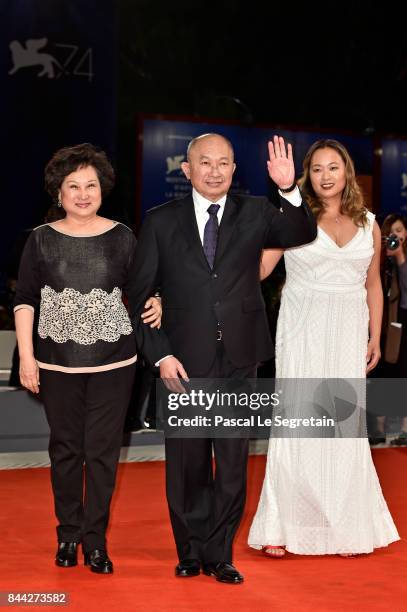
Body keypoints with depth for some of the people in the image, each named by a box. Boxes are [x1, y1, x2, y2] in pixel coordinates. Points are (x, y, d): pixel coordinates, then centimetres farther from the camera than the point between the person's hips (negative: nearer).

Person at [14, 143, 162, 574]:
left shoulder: (121, 237, 2)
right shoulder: (41, 240, 2)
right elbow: (25, 299, 3)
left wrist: (155, 303, -15)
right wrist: (26, 356, -4)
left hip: (113, 361, 0)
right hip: (57, 363, 1)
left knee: (103, 450, 2)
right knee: (65, 448, 9)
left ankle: (96, 539, 12)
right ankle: (68, 534, 22)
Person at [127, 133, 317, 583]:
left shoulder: (254, 214, 3)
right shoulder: (161, 221, 2)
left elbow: (302, 234, -16)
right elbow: (139, 296, 2)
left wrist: (289, 190, -33)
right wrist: (160, 354, -7)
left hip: (239, 361, 1)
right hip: (183, 363, 0)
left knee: (233, 464, 8)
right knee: (187, 464, 10)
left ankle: (219, 554, 22)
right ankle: (191, 551, 27)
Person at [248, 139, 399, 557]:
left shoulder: (368, 225, 8)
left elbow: (373, 285, 14)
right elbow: (258, 269, -9)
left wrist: (375, 337, 9)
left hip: (348, 335, 3)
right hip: (303, 331, -2)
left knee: (345, 425, 4)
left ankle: (345, 526, 15)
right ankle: (281, 527, 7)